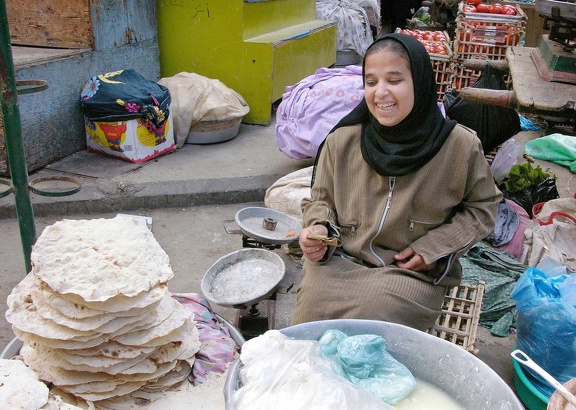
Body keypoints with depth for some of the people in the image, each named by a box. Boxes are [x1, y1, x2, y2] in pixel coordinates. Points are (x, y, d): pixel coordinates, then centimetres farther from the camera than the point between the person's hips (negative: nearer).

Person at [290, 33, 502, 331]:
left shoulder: (460, 146, -5)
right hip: (339, 259, 2)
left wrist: (433, 249, -4)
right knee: (310, 312, -25)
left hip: (413, 272, -1)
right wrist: (318, 229, -9)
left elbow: (482, 208, 9)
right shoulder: (342, 141, -2)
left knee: (372, 316, -30)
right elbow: (320, 198, 13)